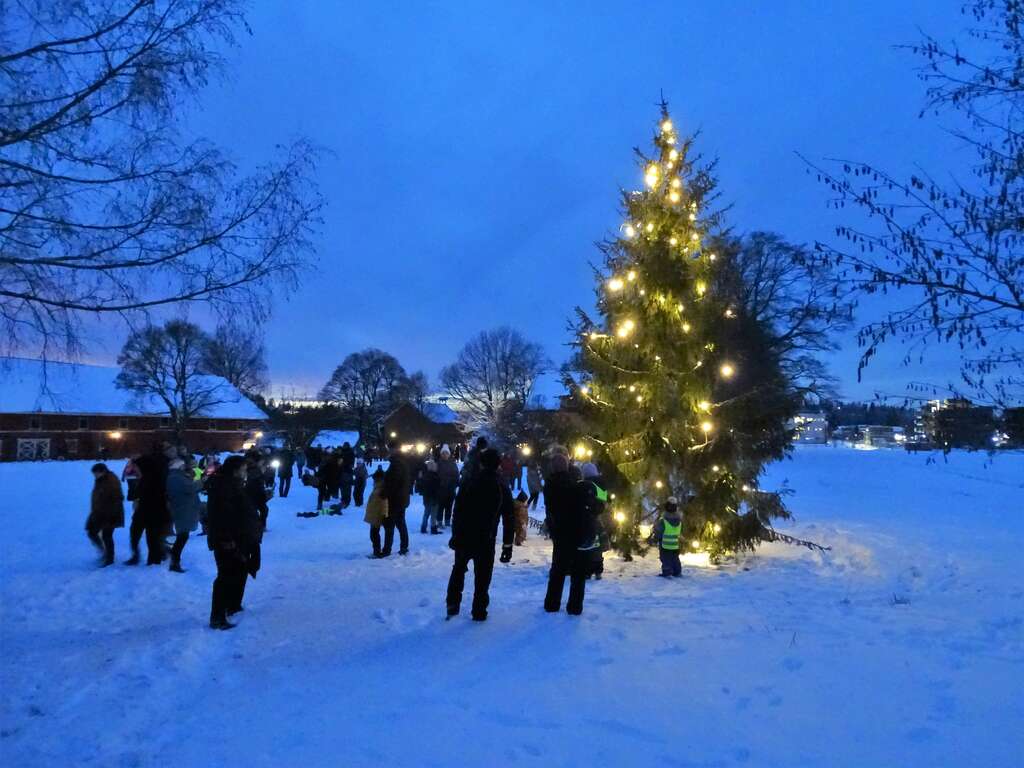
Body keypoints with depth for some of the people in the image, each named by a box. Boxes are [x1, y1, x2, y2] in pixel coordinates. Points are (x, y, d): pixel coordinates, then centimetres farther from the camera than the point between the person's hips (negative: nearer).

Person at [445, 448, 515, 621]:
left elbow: (458, 511, -6)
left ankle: (452, 604, 16)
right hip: (487, 540, 0)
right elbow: (508, 518, 0)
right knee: (482, 576, 9)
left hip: (465, 536, 1)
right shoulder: (502, 486, -1)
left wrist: (455, 534, 1)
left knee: (458, 569, 19)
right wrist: (507, 544, 5)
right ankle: (479, 611, 11)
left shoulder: (469, 482, -5)